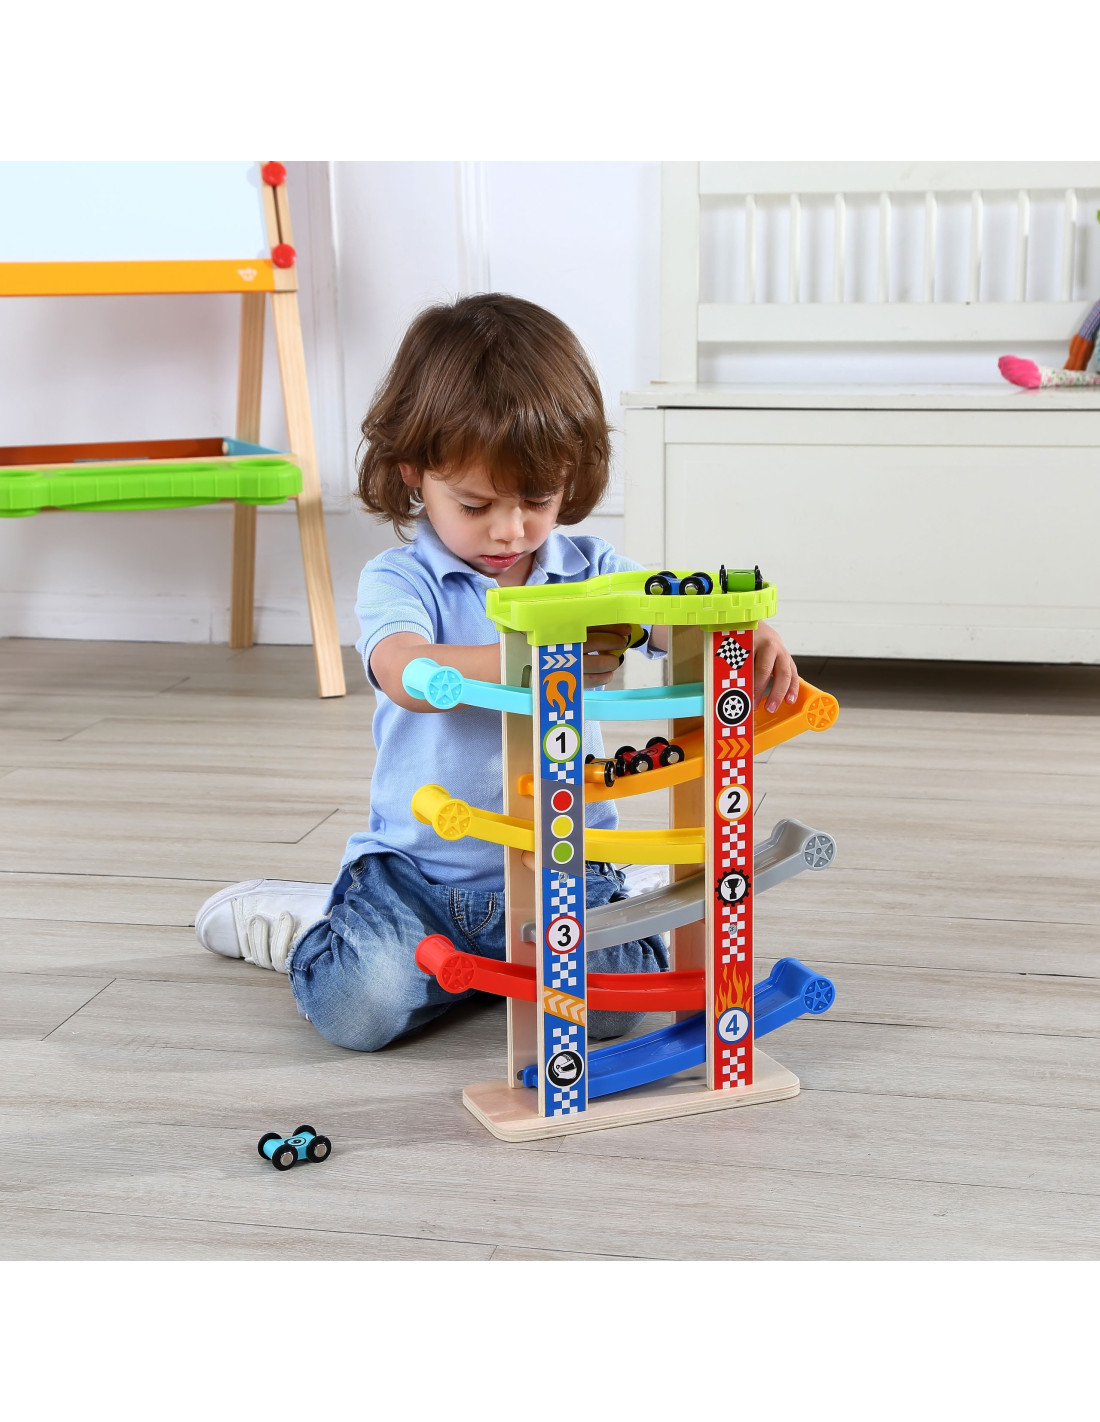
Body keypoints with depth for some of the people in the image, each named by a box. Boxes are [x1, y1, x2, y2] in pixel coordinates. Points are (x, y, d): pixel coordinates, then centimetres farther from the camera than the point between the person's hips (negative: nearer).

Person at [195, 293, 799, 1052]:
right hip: (421, 865, -2)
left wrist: (750, 635, -33)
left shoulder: (589, 570, 4)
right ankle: (310, 923, 13)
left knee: (609, 1002, -22)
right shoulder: (400, 581, -8)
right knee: (358, 1004, -24)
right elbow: (406, 676, -29)